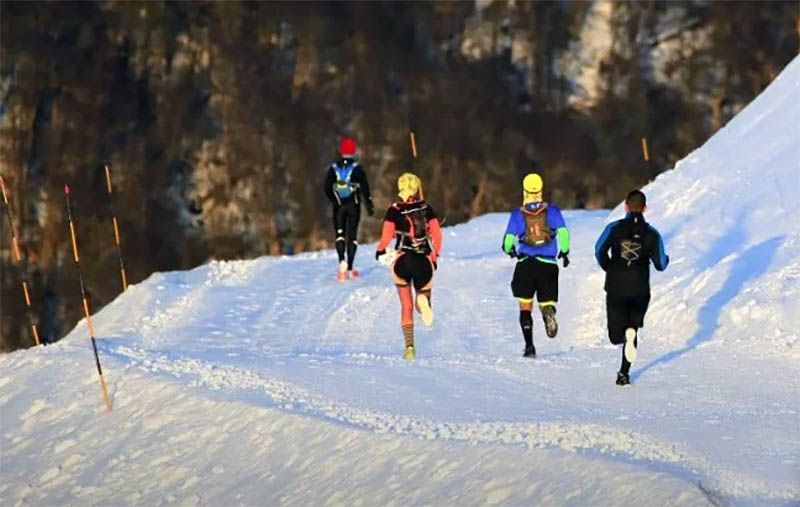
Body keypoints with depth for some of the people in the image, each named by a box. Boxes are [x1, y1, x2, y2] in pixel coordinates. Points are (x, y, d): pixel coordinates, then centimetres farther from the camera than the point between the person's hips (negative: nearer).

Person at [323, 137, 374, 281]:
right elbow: (364, 188, -9)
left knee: (340, 233, 4)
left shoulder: (333, 168, 0)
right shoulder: (357, 168, -7)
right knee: (352, 234, 6)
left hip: (338, 205, 1)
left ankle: (342, 260, -21)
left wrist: (334, 200, 11)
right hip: (353, 205, -1)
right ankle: (349, 268, 4)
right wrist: (369, 204, -5)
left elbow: (327, 188, 0)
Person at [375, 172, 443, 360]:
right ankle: (423, 299, -24)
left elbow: (387, 236, -6)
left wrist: (380, 250, 14)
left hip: (403, 260, -1)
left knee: (406, 306, 11)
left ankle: (409, 346, 2)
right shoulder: (426, 208, 2)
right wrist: (435, 256, 14)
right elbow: (437, 234, 1)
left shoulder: (394, 210, -3)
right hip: (424, 261, 1)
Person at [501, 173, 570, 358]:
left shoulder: (517, 215, -2)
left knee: (525, 306, 11)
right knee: (547, 301, 8)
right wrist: (565, 252, 10)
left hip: (525, 264, 0)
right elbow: (563, 232, -8)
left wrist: (510, 250, 22)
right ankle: (548, 311, -31)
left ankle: (529, 346, 2)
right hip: (548, 265, 0)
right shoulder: (552, 211, -2)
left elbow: (508, 240, -1)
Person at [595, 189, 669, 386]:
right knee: (633, 327, 20)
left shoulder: (614, 228, -1)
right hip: (640, 292, 1)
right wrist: (666, 259, 26)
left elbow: (600, 250, -12)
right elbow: (660, 265, 2)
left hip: (616, 290, -1)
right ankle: (624, 373, 12)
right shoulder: (652, 234, 0)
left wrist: (609, 268, 7)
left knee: (616, 336, 6)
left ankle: (626, 334, -30)